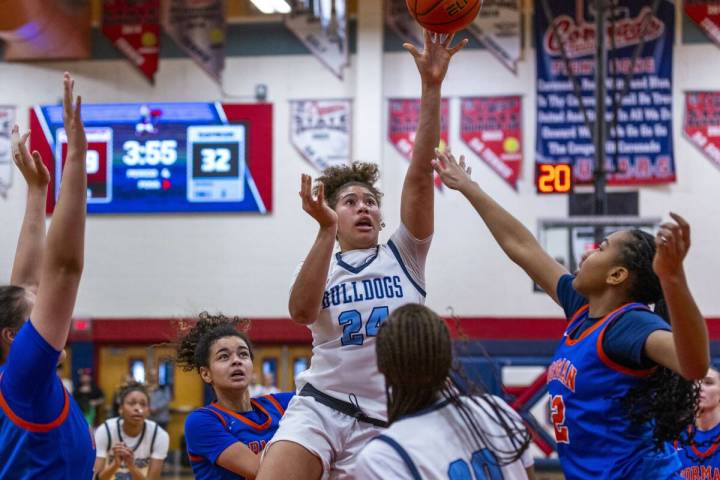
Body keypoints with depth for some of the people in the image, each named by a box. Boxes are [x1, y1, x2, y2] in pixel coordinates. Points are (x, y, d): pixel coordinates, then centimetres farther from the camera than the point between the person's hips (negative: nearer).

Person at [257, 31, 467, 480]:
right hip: (319, 407, 0)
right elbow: (302, 311, -12)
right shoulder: (322, 267, 12)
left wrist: (432, 86, -13)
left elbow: (420, 175, -3)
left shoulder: (403, 255, 10)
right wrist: (326, 229, -20)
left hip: (384, 422, 0)